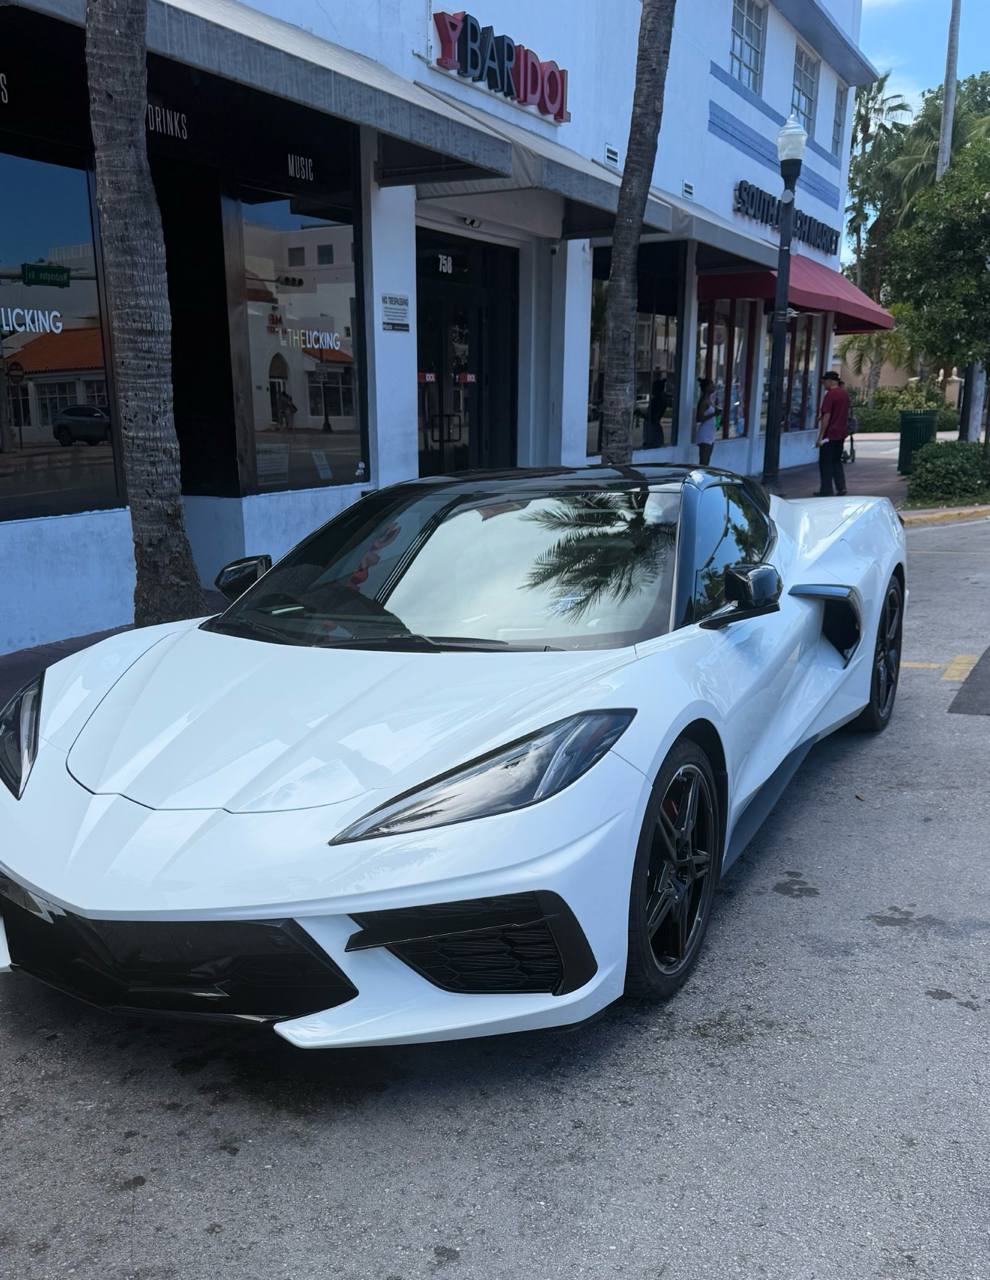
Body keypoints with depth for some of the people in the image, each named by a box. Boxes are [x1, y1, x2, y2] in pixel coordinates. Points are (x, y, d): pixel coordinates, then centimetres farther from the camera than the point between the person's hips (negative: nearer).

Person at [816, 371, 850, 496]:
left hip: (830, 434, -8)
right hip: (842, 433, 8)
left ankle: (826, 491, 1)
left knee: (825, 463, 0)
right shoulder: (844, 393, 9)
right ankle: (841, 487, 11)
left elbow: (826, 416, -19)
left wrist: (820, 437, -17)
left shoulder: (830, 394, -16)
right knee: (837, 461, 17)